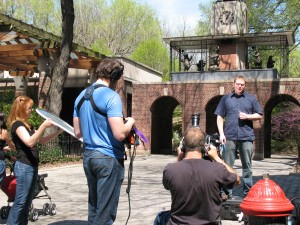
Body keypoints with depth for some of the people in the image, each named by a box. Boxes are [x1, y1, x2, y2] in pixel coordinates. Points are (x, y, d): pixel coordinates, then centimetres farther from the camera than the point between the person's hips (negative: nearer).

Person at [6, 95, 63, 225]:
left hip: (32, 167, 9)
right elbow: (30, 142, -26)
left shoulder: (27, 125, 18)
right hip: (24, 167, -9)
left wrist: (58, 132, 9)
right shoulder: (17, 125, -11)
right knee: (20, 202, -8)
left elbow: (42, 141, 20)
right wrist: (43, 126, -30)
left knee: (27, 202, 11)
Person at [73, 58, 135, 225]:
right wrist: (130, 122, -2)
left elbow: (78, 133, 15)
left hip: (88, 156, 8)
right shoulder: (111, 96, -14)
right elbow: (120, 134, -21)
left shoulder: (81, 96, 10)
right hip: (109, 158, -8)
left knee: (94, 209, 17)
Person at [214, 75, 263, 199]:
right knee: (227, 165, 3)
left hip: (246, 136, 0)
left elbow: (259, 115, 11)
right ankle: (226, 191, 10)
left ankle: (248, 192, 15)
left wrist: (247, 116, -8)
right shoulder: (225, 98, 10)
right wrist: (221, 134, -2)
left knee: (247, 165, 7)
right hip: (229, 137, 0)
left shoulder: (251, 99, 10)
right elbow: (220, 117, 8)